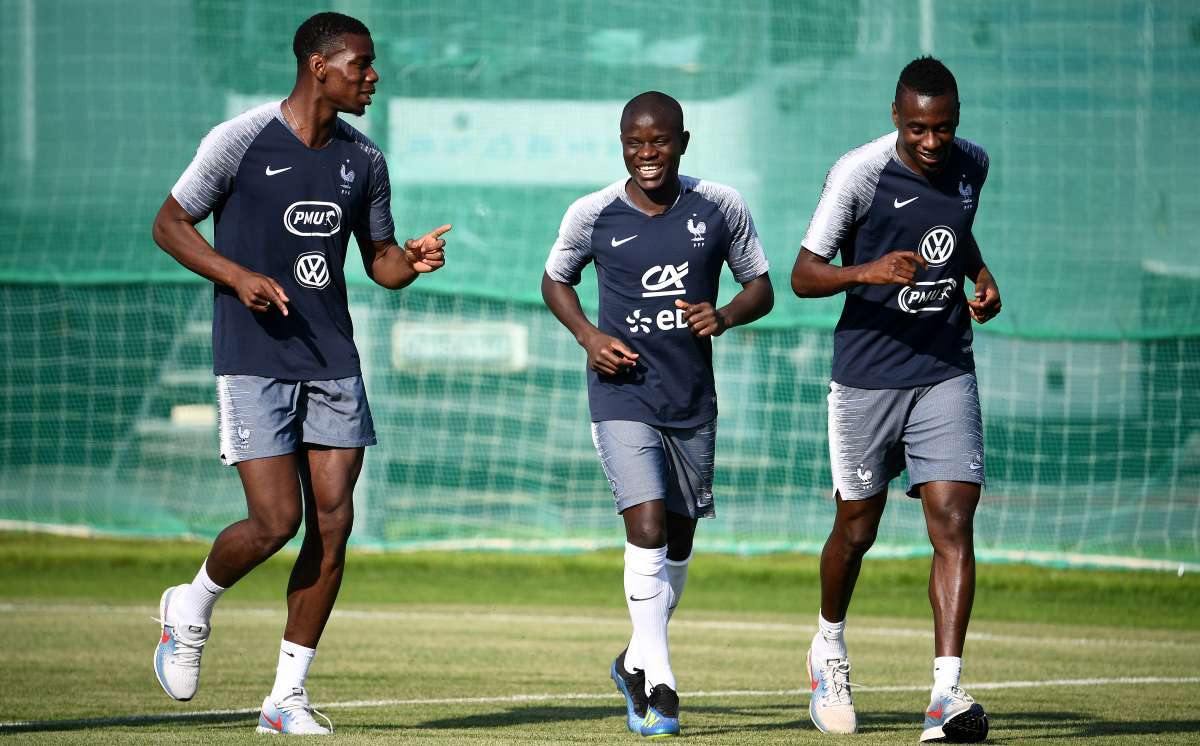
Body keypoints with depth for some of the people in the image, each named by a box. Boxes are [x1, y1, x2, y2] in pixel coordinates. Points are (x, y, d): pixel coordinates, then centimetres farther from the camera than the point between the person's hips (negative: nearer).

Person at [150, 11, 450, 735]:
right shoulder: (242, 140, -7)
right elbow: (169, 224, 0)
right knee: (276, 520, -13)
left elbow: (379, 258, 18)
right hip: (255, 361, -5)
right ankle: (193, 606, 19)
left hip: (333, 362, 5)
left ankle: (288, 695, 7)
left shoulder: (363, 159, 8)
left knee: (332, 523, -2)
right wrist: (237, 275, -15)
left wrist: (412, 261, -6)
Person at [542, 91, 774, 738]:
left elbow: (761, 287, 8)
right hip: (623, 396, -3)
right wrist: (588, 335, -6)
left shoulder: (721, 208, -1)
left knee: (678, 540, 13)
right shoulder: (593, 215, -4)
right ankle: (658, 683, -15)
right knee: (647, 526, -18)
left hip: (693, 400, 3)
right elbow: (555, 279, 12)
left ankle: (636, 662, 35)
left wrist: (725, 317, -14)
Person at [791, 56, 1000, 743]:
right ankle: (830, 648, 39)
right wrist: (869, 272, -30)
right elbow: (803, 275, -12)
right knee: (857, 530, 10)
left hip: (946, 374, 3)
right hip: (867, 374, -3)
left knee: (954, 524, -12)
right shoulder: (859, 173, -13)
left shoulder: (972, 165, 2)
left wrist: (981, 274, 7)